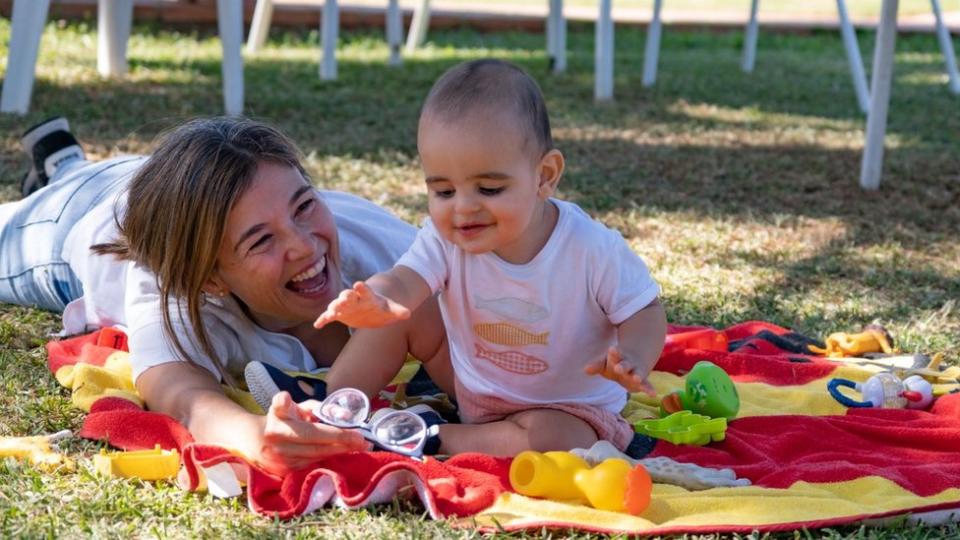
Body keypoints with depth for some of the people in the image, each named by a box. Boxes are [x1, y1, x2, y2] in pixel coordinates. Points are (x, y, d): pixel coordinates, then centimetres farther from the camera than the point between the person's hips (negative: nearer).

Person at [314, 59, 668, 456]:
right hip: (466, 392, 4)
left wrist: (633, 357, -39)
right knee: (406, 313, -8)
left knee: (552, 439, -36)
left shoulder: (593, 250, -26)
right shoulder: (445, 239, -18)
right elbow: (404, 279, -34)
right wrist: (377, 302, -59)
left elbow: (645, 312, -16)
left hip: (565, 409, -3)